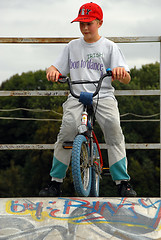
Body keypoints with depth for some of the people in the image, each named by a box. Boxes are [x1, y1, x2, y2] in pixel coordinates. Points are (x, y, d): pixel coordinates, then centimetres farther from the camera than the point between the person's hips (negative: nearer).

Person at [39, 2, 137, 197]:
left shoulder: (109, 47, 8)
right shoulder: (72, 46, 16)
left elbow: (126, 80, 0)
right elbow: (56, 68, 14)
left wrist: (121, 72, -25)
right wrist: (52, 72, -11)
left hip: (103, 96, -1)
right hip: (77, 96, 2)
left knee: (113, 129, -28)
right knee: (67, 130, -24)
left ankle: (123, 182, -21)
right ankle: (55, 182, -12)